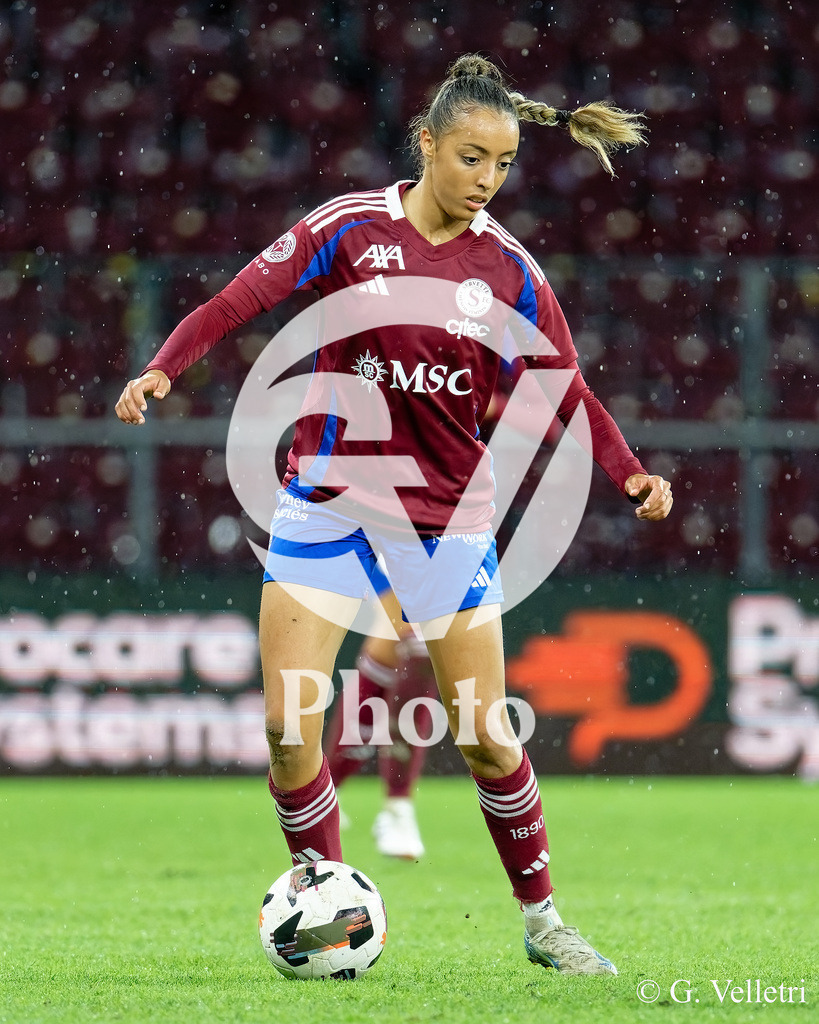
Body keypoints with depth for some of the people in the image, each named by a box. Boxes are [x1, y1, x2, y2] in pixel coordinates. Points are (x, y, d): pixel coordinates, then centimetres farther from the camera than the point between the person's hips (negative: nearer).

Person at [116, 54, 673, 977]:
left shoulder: (509, 269, -1)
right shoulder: (351, 227, -7)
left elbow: (566, 389, 3)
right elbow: (239, 300, -10)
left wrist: (631, 476, -12)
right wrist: (162, 367, -27)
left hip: (447, 512, 1)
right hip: (328, 499, -1)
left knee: (486, 736, 1)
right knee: (287, 727, -8)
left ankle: (541, 920, 19)